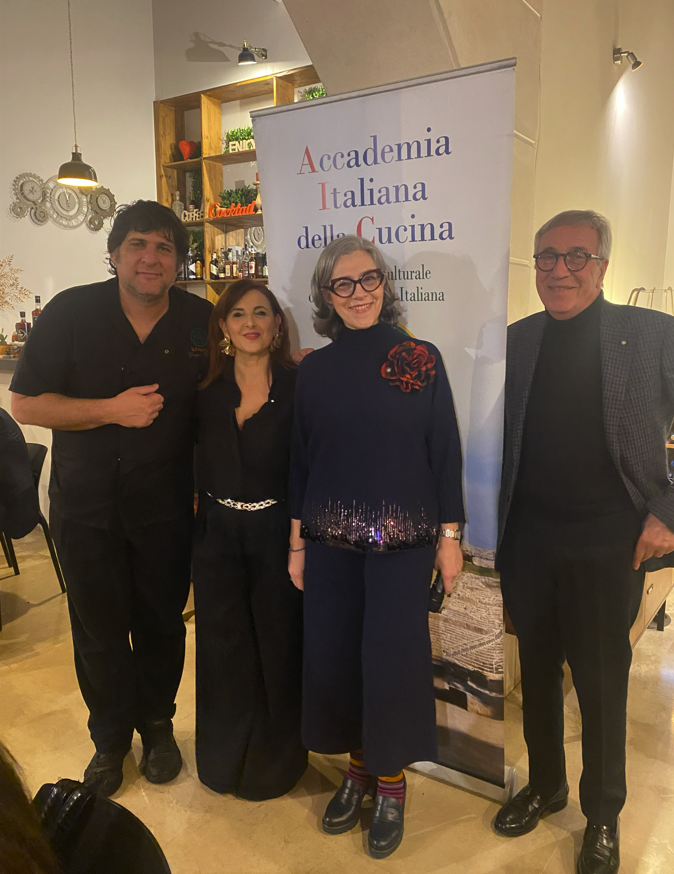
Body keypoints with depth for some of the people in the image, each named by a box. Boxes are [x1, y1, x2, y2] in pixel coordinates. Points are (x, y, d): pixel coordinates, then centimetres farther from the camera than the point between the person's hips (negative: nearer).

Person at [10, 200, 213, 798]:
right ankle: (110, 739, 37)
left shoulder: (202, 321, -5)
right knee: (99, 632, 12)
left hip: (167, 506, 1)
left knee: (162, 624, 14)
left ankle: (158, 726, 39)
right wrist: (112, 410, -20)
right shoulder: (71, 312, -9)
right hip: (86, 506, 0)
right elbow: (25, 404, -9)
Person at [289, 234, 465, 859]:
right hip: (331, 542, 3)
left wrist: (450, 535, -3)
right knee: (332, 656, 9)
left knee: (392, 658, 3)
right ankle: (357, 767, 34)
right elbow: (300, 459, 7)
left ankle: (391, 783, 28)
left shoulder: (421, 358, -2)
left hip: (403, 539, -2)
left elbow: (446, 451, -1)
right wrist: (296, 542, 6)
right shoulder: (314, 369, 4)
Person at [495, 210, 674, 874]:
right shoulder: (517, 340, 5)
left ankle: (603, 815, 34)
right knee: (536, 671, 17)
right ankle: (544, 785, 41)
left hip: (609, 544, -3)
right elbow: (498, 435, 8)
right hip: (527, 540, 3)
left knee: (602, 683, 11)